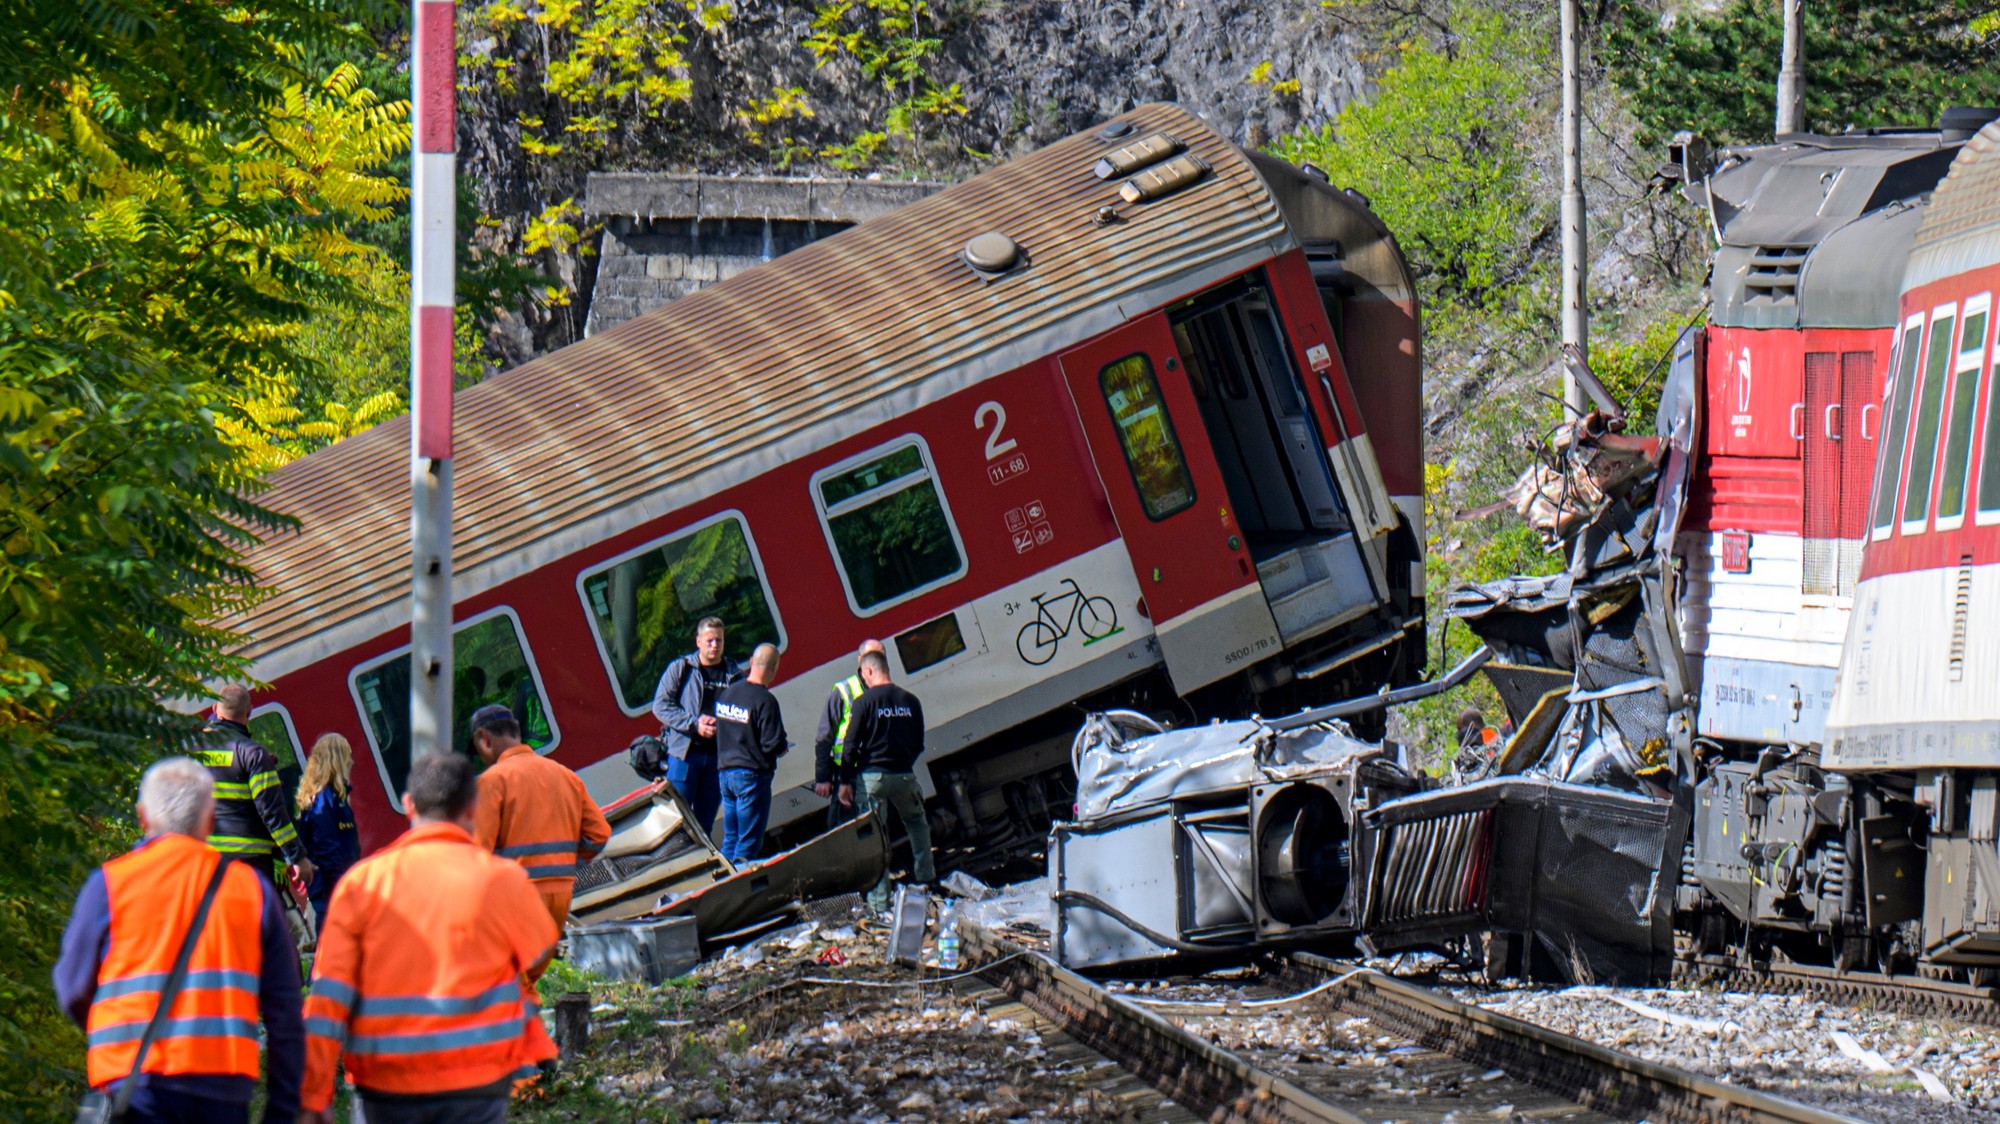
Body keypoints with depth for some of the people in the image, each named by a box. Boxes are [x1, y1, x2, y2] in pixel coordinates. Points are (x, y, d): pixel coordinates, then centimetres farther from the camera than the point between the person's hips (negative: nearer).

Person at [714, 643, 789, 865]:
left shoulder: (727, 692, 6)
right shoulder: (765, 700, -17)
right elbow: (773, 744, -20)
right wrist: (783, 747, 4)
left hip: (724, 771, 7)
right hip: (752, 775, -7)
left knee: (730, 837, 16)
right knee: (749, 842, -1)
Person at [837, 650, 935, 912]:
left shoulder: (865, 702, -9)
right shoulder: (910, 701, 4)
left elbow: (851, 745, -9)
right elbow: (919, 744, 12)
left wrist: (845, 781, -3)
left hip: (871, 776, -3)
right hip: (904, 776, 3)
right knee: (917, 823, 27)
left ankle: (879, 898, 0)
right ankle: (926, 878, 27)